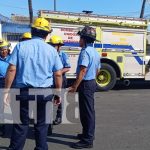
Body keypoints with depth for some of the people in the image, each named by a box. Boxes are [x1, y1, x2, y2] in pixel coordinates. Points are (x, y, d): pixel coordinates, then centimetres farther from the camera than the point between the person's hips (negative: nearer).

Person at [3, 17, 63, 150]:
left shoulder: (21, 46, -2)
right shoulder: (51, 50, 1)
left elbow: (12, 70, -7)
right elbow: (58, 74, 1)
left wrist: (6, 90, -2)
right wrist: (58, 93, 11)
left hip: (24, 91, 0)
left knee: (21, 123, 8)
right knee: (41, 124, 13)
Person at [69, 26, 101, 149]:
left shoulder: (85, 51, -18)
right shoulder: (95, 52, 13)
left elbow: (82, 71, -25)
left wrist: (74, 86, -24)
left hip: (85, 84, -10)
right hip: (92, 82, 10)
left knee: (86, 112, -5)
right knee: (89, 110, 18)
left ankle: (87, 140, 2)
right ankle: (88, 134, 31)